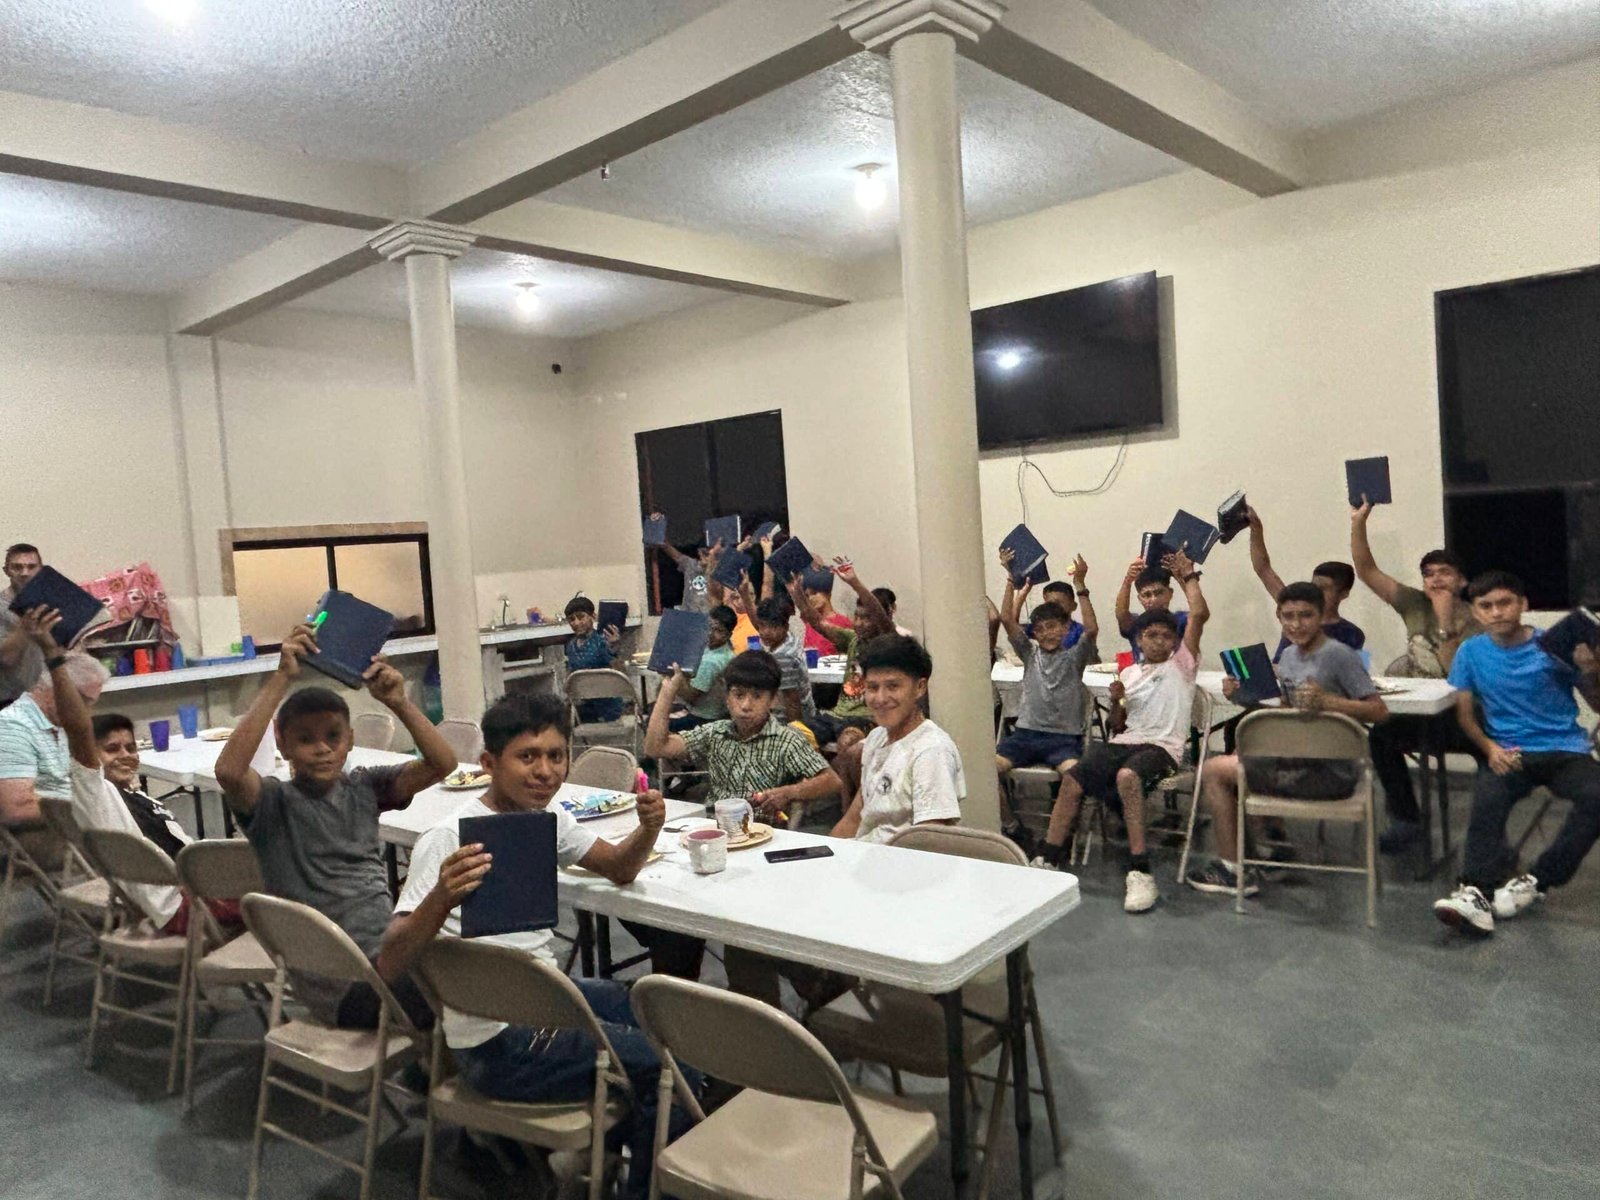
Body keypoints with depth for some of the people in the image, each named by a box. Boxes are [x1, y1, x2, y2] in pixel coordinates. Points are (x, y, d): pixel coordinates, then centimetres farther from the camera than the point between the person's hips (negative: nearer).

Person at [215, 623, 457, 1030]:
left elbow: (441, 763, -1)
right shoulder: (273, 803, -2)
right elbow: (228, 770, -25)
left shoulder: (362, 787, 10)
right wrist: (281, 679, -25)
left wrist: (399, 703, -14)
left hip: (390, 949, 5)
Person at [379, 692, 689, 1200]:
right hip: (496, 1045, -8)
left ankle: (625, 1138, 44)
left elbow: (618, 869, 11)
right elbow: (390, 966, -28)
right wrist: (441, 898, -47)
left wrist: (648, 829, -11)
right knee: (670, 1065, -7)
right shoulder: (449, 841, -22)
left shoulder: (547, 816, 0)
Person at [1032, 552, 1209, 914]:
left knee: (1127, 776, -39)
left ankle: (1140, 871, -36)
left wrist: (1189, 578, 7)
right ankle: (1048, 860, -19)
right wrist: (1116, 702, 3)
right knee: (1072, 778, -22)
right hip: (1125, 742, 5)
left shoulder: (1181, 665, 9)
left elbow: (1199, 615, -4)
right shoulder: (1129, 673, 22)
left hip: (1162, 746, -5)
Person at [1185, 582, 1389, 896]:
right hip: (1302, 758, 9)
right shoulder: (1289, 656, 8)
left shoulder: (1339, 655, -16)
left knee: (1215, 770, -7)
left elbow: (1379, 712, -21)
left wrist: (1327, 701, -32)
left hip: (1330, 773, -9)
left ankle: (1232, 869, 5)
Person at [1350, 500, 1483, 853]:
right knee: (1380, 734, -24)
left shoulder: (1475, 621, -8)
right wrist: (1358, 524, -13)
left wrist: (1446, 622, -25)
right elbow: (1367, 570, -2)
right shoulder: (1415, 605, 3)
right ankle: (1406, 820, -10)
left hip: (1458, 716, -3)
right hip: (1419, 713, 3)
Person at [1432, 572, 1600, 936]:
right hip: (1507, 752, 0)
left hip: (1565, 749, 0)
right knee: (1486, 802, -32)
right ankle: (1474, 892, -42)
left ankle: (1537, 880, -21)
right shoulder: (1471, 652, 7)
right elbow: (1465, 712, 8)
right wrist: (1490, 749, -10)